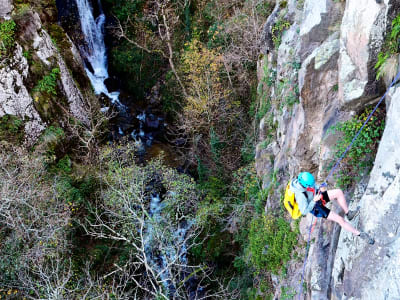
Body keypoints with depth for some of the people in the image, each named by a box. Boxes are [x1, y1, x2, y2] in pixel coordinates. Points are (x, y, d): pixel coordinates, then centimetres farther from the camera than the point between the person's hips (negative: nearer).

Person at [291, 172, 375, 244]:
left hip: (316, 196, 7)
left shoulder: (302, 180, -19)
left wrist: (320, 188, -17)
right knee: (340, 220, -11)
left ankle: (348, 213, 7)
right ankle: (359, 234, 8)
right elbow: (304, 212, -30)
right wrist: (314, 201, -37)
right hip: (316, 208, -7)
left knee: (339, 192, -11)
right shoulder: (300, 195, -40)